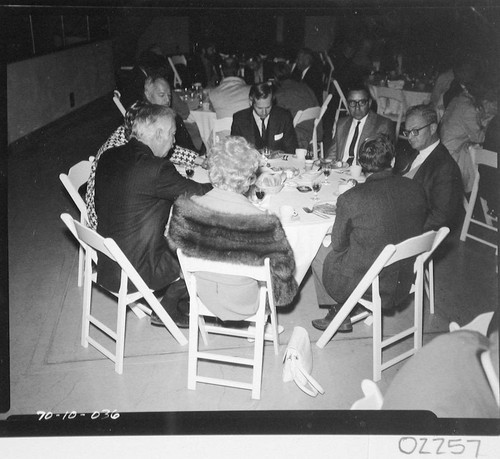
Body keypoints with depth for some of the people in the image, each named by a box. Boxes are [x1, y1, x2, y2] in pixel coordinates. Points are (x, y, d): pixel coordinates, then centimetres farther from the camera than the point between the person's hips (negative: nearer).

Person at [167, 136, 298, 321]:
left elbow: (175, 243, -3)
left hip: (203, 293, 3)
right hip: (243, 301, -3)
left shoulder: (186, 209, -24)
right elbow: (284, 266, -20)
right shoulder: (263, 223, -34)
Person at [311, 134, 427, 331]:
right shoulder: (416, 189, -11)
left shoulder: (350, 199, -24)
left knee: (319, 253, 22)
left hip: (362, 284, -5)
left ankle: (339, 316, 34)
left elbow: (338, 245, -10)